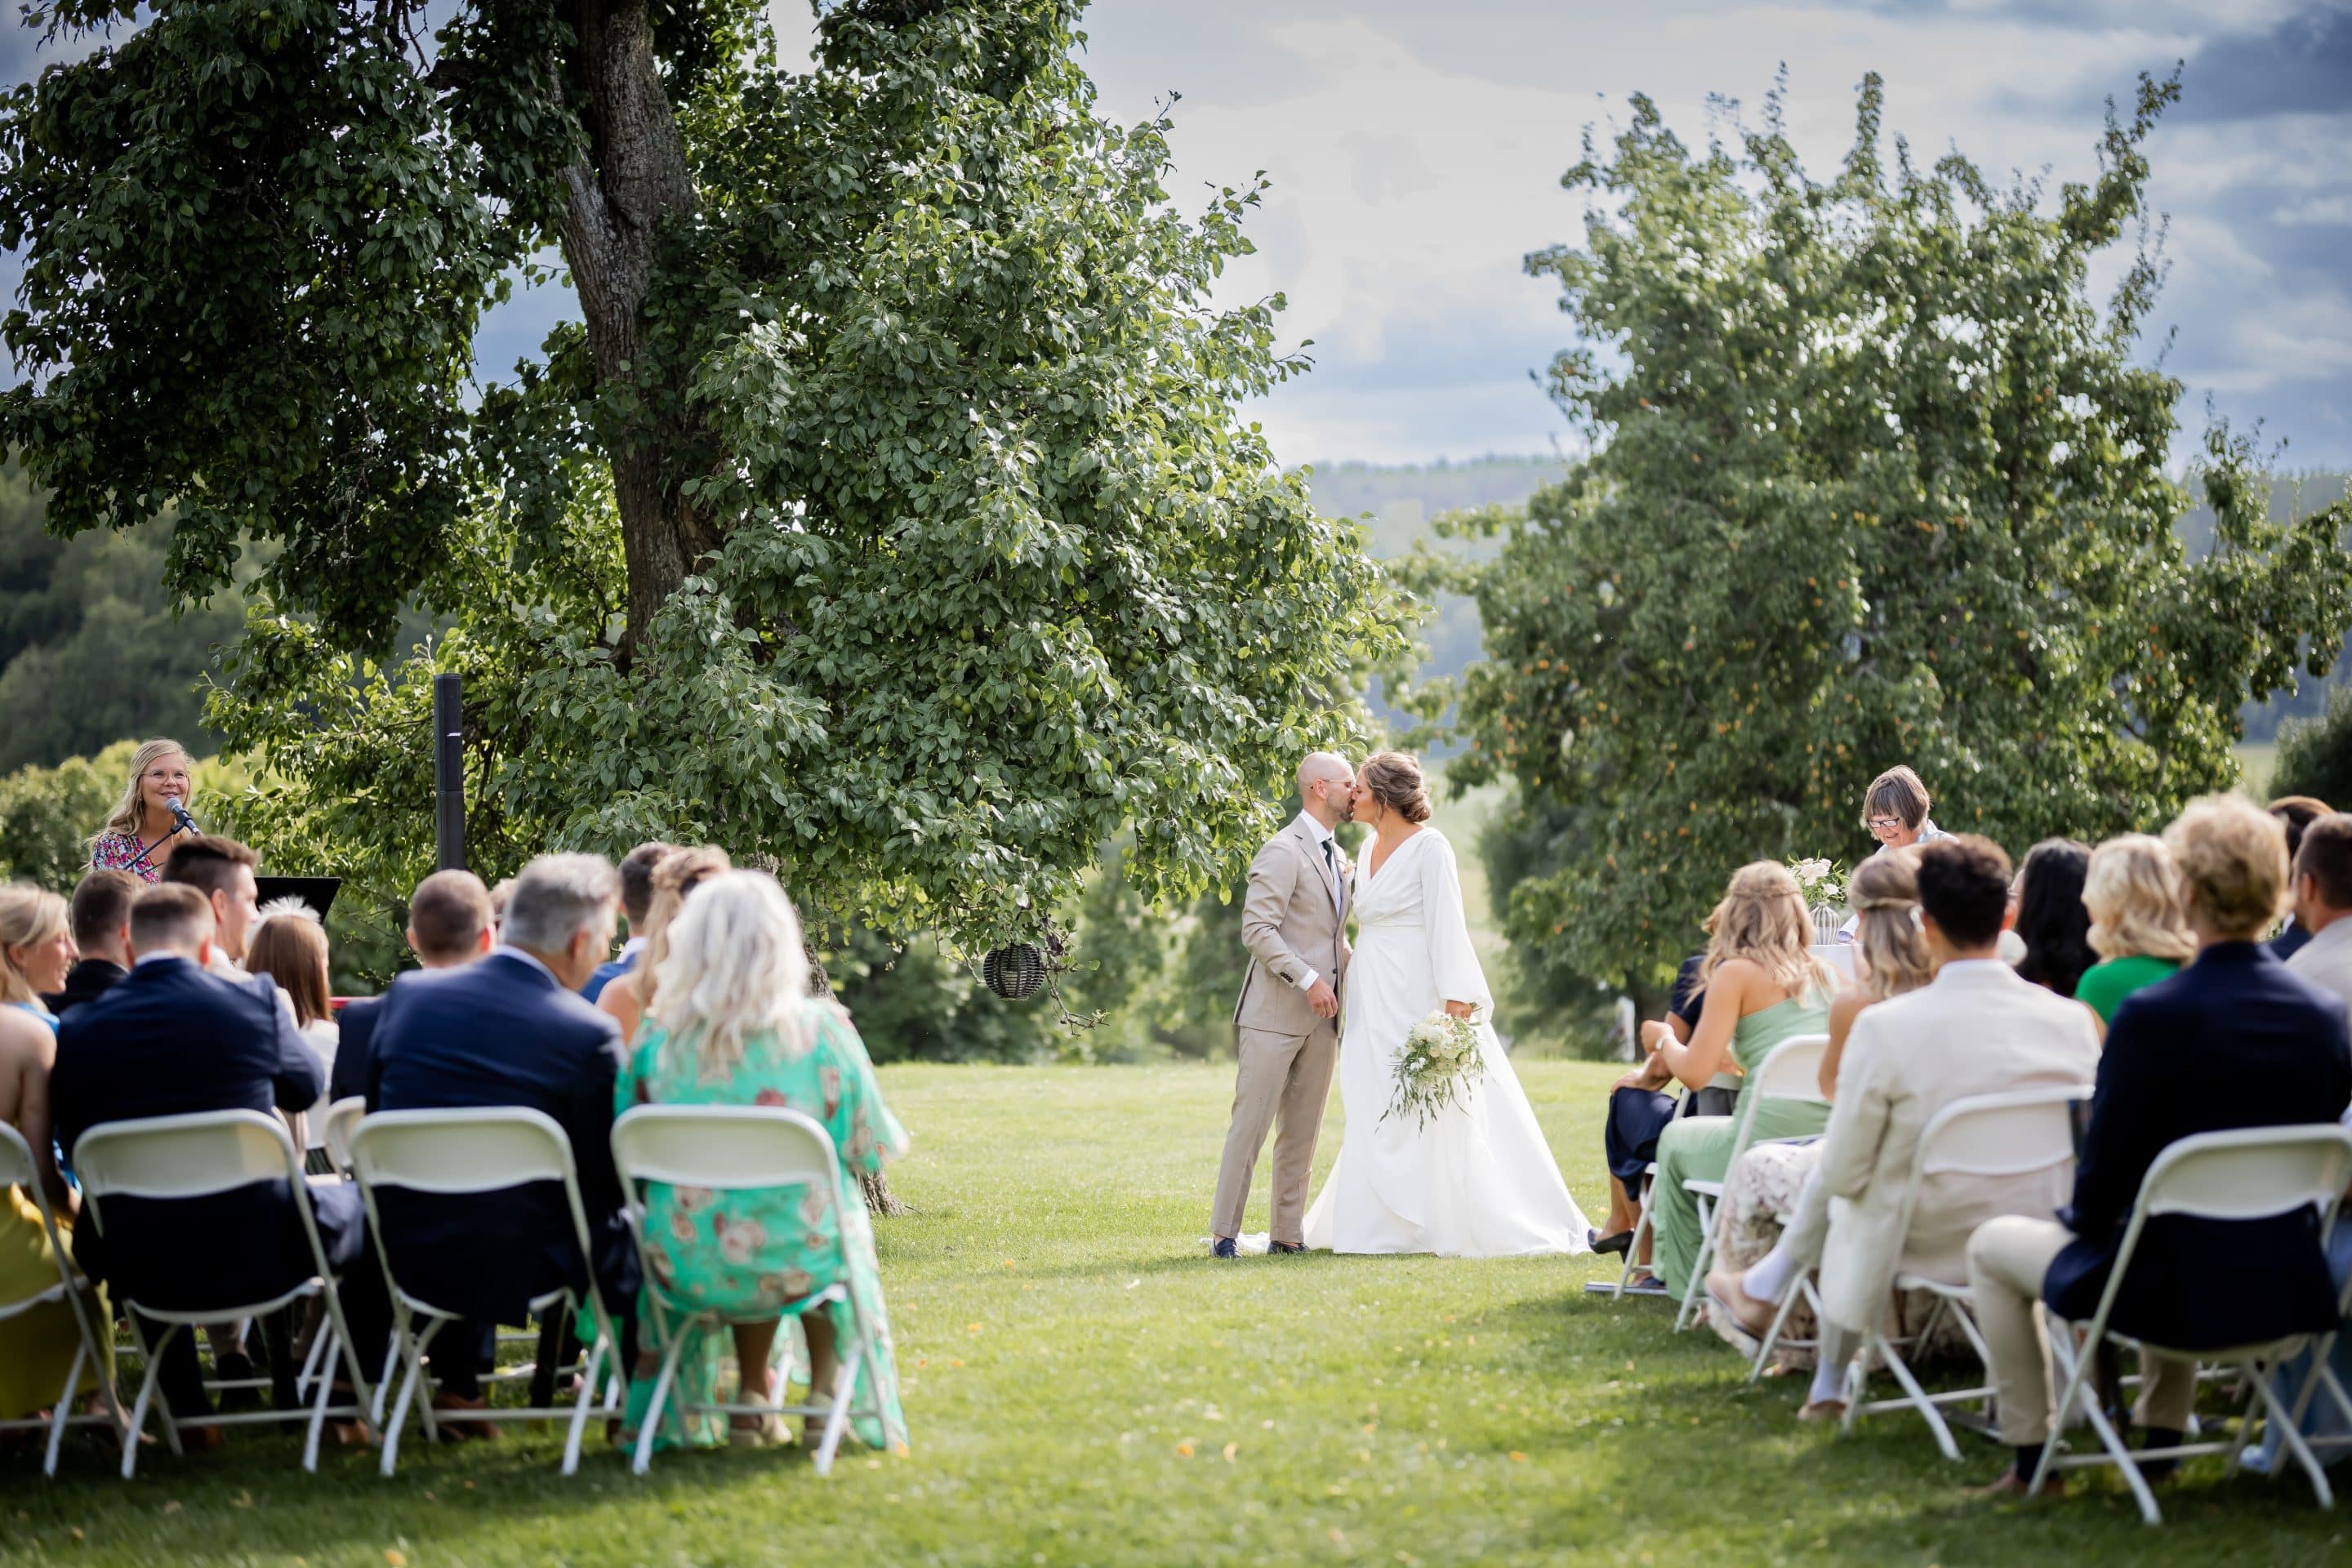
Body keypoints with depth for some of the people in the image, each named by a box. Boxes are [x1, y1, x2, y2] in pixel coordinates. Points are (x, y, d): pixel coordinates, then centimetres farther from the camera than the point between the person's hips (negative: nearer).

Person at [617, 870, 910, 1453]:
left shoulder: (657, 1039, -8)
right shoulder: (821, 1030, -13)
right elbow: (870, 1149, -4)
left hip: (688, 1272, 2)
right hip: (800, 1262, -2)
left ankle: (752, 1402, 36)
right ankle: (829, 1401, 32)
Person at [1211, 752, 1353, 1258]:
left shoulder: (1338, 857, 18)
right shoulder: (1283, 851, -9)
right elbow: (1256, 929, -17)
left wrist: (1354, 974, 10)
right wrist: (1307, 979, -20)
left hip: (1321, 1016, 8)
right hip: (1275, 1012, -8)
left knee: (1302, 1132, 8)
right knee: (1250, 1123, -6)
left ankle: (1287, 1234, 12)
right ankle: (1223, 1232, -2)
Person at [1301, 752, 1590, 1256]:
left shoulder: (1429, 847, -10)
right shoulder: (1370, 848, 13)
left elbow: (1447, 925, -15)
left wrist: (1456, 1003, -21)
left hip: (1419, 996, -8)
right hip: (1374, 1001, 8)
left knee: (1442, 1114, -5)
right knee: (1377, 1114, 8)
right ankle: (1385, 1227, 14)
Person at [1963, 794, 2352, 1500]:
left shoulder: (2154, 1016, -20)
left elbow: (2107, 1171, -14)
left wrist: (2081, 1219, 9)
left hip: (2177, 1290, -6)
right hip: (2290, 1289, 6)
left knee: (1993, 1246, 21)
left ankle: (2030, 1457, 22)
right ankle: (2161, 1438, 44)